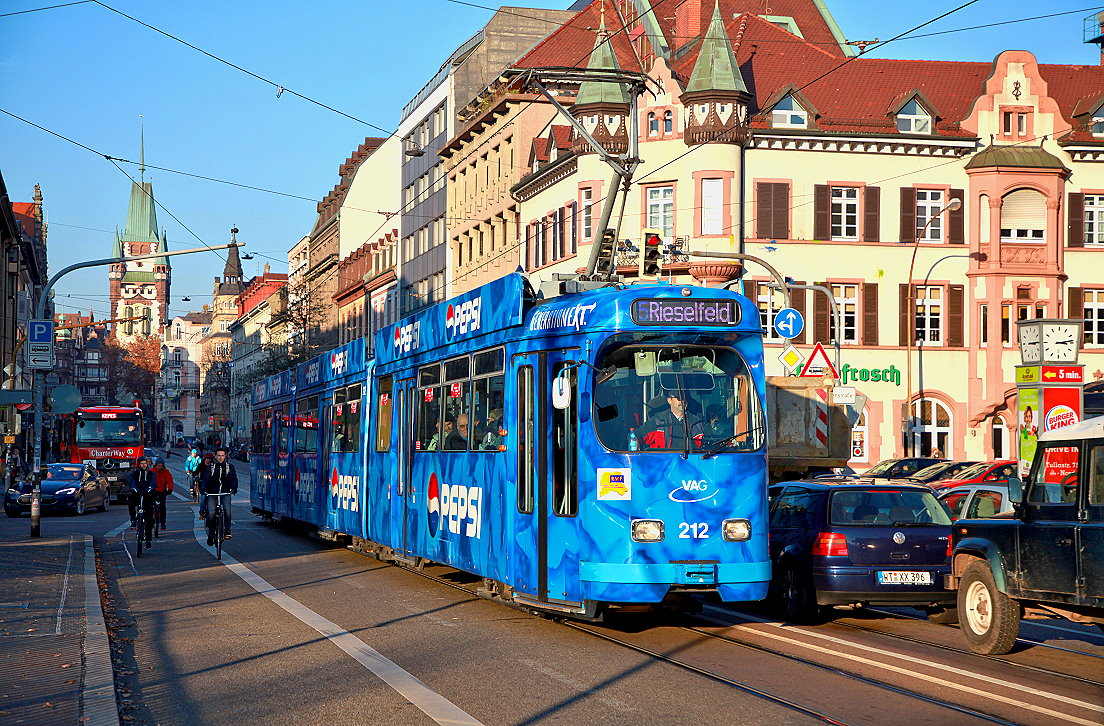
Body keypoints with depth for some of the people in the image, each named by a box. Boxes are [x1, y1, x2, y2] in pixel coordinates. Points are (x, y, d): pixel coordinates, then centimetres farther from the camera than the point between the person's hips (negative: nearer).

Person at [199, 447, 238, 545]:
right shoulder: (210, 467, 8)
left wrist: (234, 488, -20)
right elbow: (206, 479, -1)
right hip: (212, 493, 0)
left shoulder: (229, 467, 10)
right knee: (211, 513, -15)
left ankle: (227, 530, -11)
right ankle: (210, 535, 1)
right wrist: (203, 489, -21)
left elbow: (233, 478, 0)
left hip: (225, 493, 0)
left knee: (227, 509, -25)